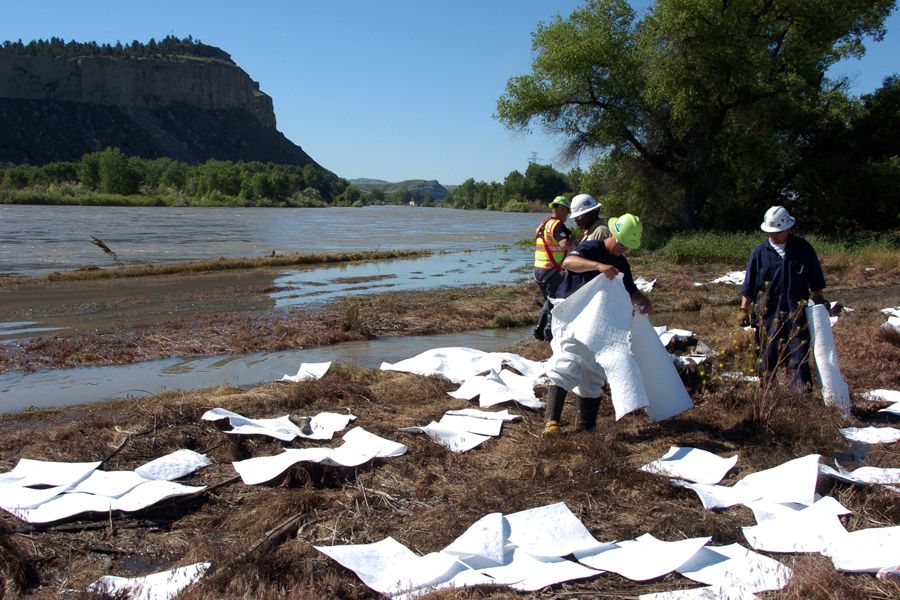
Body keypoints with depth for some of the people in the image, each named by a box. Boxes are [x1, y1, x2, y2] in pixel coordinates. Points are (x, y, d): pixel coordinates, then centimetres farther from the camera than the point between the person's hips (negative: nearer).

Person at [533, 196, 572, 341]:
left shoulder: (542, 225, 15)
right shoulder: (557, 225, -14)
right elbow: (565, 245, -28)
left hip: (538, 269, 9)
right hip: (552, 271, -9)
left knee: (549, 301, 21)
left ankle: (539, 330, 21)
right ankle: (550, 332, 2)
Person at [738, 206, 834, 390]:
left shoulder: (803, 248, 2)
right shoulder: (759, 252, 2)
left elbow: (816, 282, 13)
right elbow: (748, 286, 7)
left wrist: (820, 302, 15)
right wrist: (743, 310, 4)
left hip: (797, 311, 0)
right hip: (768, 312, 0)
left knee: (798, 356, -4)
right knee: (767, 356, 7)